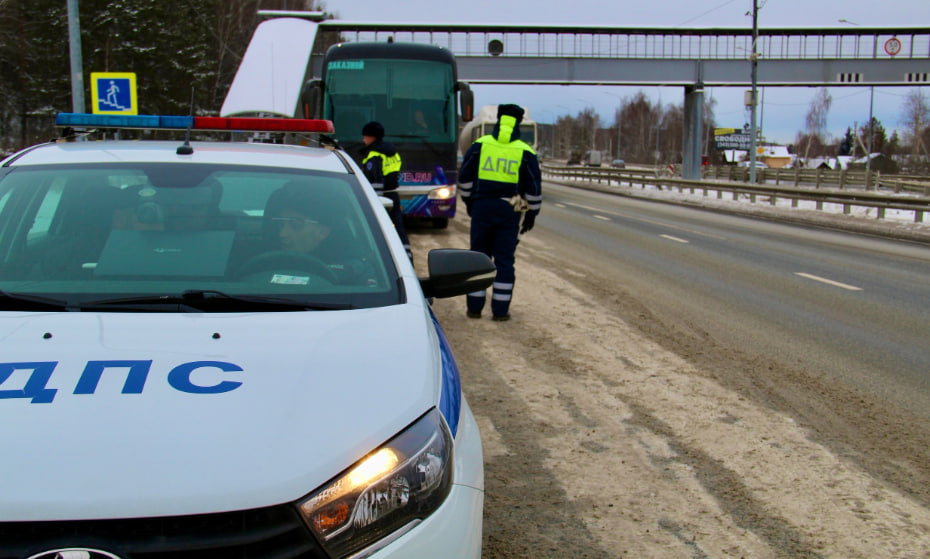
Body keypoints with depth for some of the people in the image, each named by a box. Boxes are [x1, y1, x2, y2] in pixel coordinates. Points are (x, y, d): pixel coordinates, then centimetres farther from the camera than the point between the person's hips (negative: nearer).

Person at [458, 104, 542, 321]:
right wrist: (531, 214, 10)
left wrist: (469, 202, 19)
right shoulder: (525, 152, -2)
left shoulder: (479, 146, 2)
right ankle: (500, 310, 6)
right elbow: (534, 188, 1)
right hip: (510, 211, -1)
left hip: (482, 207, 1)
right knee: (504, 259, 5)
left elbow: (465, 178, 7)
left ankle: (474, 306, 11)